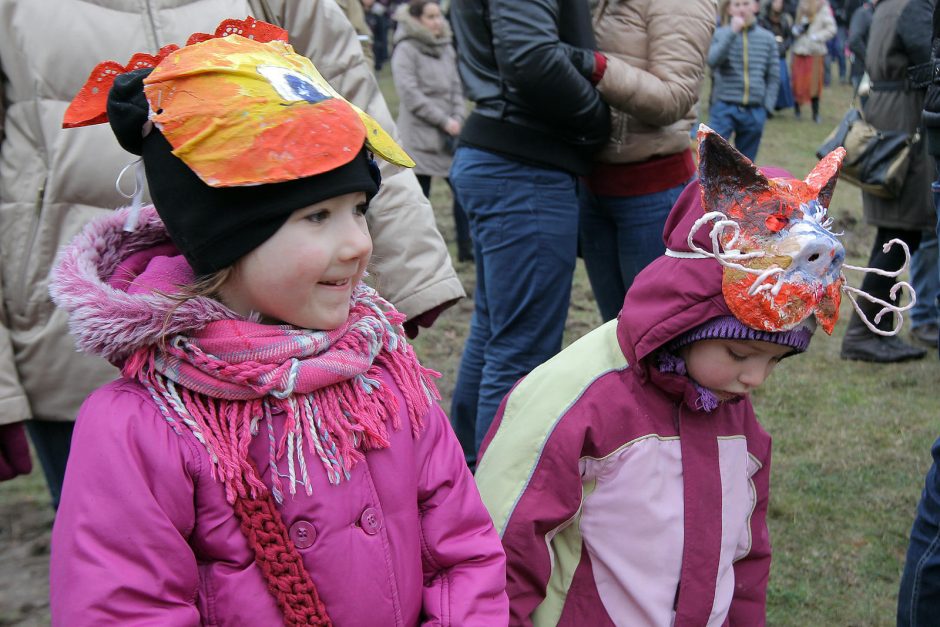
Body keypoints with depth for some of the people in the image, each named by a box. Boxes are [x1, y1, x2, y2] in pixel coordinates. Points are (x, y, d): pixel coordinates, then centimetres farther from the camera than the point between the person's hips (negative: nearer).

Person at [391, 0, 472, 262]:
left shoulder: (445, 47, 13)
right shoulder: (406, 50, -8)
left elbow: (456, 87, 14)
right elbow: (410, 95, -15)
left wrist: (458, 118, -2)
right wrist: (444, 121, -15)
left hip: (449, 132, 6)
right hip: (419, 135, -6)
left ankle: (466, 248, 11)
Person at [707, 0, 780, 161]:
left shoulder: (767, 38, 5)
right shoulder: (720, 34, -1)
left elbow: (774, 76, 9)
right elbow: (712, 61, -19)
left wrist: (766, 107, 1)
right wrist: (732, 32, -22)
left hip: (754, 112, 3)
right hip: (724, 108, -3)